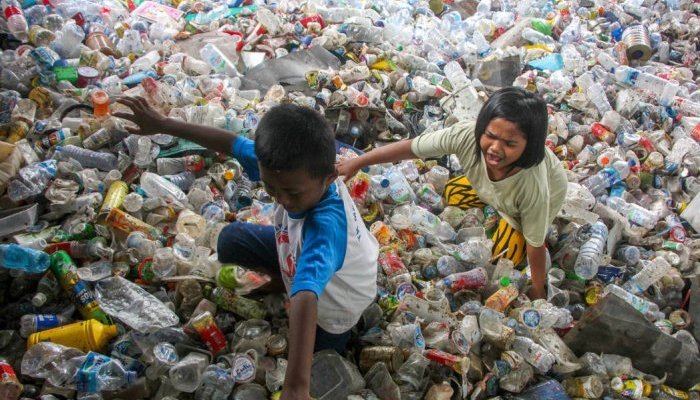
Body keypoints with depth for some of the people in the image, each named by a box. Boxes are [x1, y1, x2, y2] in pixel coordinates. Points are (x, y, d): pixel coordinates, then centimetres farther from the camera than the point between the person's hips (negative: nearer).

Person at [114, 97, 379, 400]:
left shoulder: (325, 227, -50)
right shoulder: (293, 171, -31)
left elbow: (306, 299, -63)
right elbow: (231, 142, -17)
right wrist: (162, 124, -8)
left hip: (336, 303, -6)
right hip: (298, 252, 6)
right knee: (231, 240, 16)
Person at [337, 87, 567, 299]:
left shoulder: (535, 186, -46)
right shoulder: (467, 135, -41)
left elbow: (535, 243, -31)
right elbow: (410, 147, -29)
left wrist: (537, 289, -16)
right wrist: (358, 162, -23)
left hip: (545, 191, -4)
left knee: (505, 256, -6)